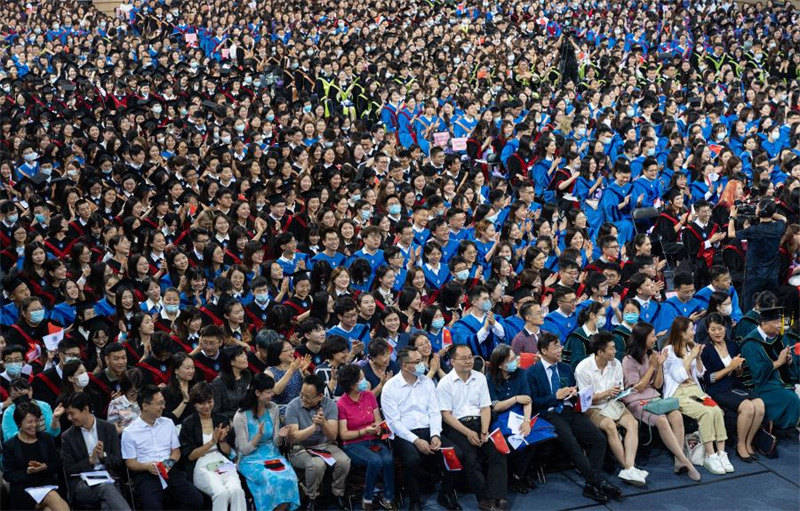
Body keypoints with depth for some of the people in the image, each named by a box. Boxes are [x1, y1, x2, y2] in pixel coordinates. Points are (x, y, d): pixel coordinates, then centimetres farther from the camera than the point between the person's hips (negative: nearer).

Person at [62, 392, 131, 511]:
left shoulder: (109, 428, 10)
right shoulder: (67, 436, 8)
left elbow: (119, 461, 8)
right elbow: (69, 470, 3)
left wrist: (104, 456, -11)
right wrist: (90, 460, -10)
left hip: (108, 479, 1)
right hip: (81, 484, -1)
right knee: (106, 488, -36)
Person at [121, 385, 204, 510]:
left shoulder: (168, 424, 15)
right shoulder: (129, 432, 3)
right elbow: (130, 463, 3)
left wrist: (170, 462, -6)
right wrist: (147, 466, -17)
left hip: (170, 471, 4)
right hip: (145, 474, -4)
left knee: (196, 499, -20)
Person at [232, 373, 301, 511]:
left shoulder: (272, 409, 3)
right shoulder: (241, 417, -10)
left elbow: (275, 442, 10)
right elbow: (244, 450, -7)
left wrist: (279, 436, -13)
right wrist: (259, 435, -22)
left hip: (272, 454, 4)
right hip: (251, 459, -4)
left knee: (289, 479, -27)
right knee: (273, 480, -32)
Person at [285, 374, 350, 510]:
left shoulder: (330, 405, -5)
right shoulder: (293, 406, -11)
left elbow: (333, 436, -12)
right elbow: (293, 437, -17)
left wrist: (323, 423, -33)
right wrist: (314, 426, -26)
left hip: (326, 445, 3)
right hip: (301, 449, -3)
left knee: (344, 461, -26)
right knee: (317, 464, -34)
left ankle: (338, 495, 0)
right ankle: (311, 498, -9)